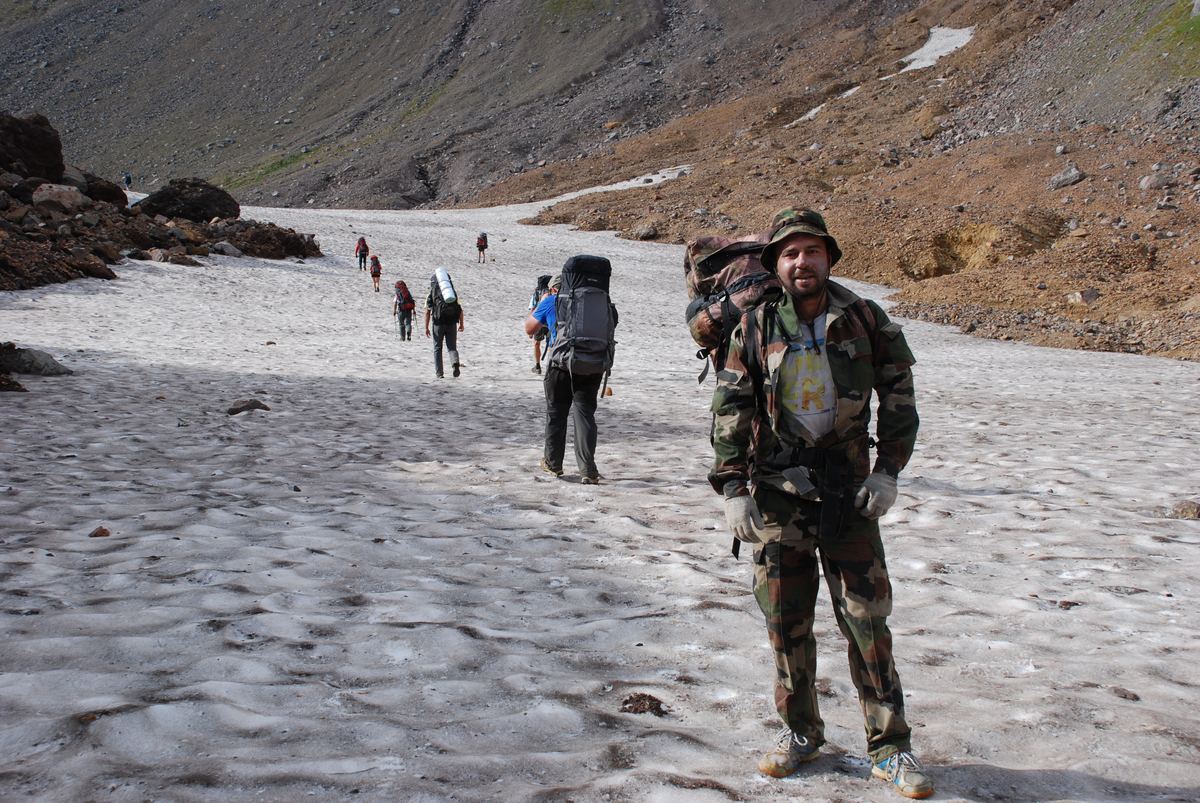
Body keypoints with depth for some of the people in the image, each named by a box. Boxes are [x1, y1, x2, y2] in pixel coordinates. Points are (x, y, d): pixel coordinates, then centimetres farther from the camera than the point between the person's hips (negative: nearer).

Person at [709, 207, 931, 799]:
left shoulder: (865, 322, 0)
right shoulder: (755, 329, 0)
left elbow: (898, 399, 7)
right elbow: (728, 412, 2)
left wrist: (887, 472, -1)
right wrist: (733, 489, -5)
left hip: (847, 490, -1)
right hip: (776, 494, 1)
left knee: (867, 619, 1)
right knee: (787, 623, 8)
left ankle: (890, 747, 12)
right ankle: (800, 732, 26)